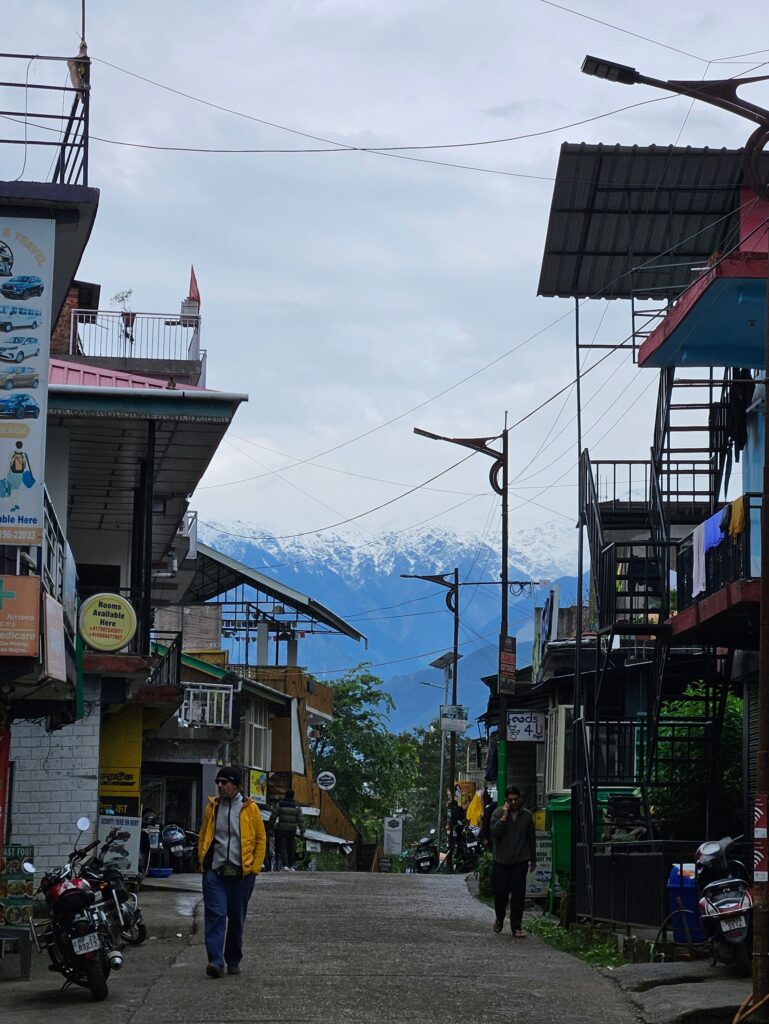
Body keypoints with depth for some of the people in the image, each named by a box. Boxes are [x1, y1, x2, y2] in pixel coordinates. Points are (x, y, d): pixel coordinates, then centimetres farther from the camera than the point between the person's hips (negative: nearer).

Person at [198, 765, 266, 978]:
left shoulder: (250, 808, 1)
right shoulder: (212, 807, 7)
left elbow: (261, 839, 5)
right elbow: (203, 837, 15)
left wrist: (254, 868, -1)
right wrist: (203, 863, 5)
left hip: (241, 873, -1)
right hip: (215, 871, 1)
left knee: (237, 919, 8)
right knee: (215, 915, -11)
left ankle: (233, 961, 21)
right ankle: (216, 961, -16)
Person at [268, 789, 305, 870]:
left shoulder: (280, 805, -1)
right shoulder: (297, 807, 4)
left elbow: (273, 817, 2)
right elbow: (300, 820, 1)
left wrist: (270, 827, 12)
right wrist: (302, 830, 4)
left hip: (281, 830, -2)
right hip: (292, 830, 2)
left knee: (282, 848, -3)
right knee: (291, 848, 12)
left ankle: (285, 865, -16)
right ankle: (291, 866, 14)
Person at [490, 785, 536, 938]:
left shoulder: (526, 815, 6)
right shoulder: (498, 814, -1)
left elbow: (531, 838, 13)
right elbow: (494, 833, -15)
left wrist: (533, 859, 15)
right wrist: (504, 817, -20)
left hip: (520, 862, 1)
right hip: (501, 861, -1)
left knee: (518, 895, -2)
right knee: (500, 893, 1)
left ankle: (516, 928, 3)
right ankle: (499, 918, 30)